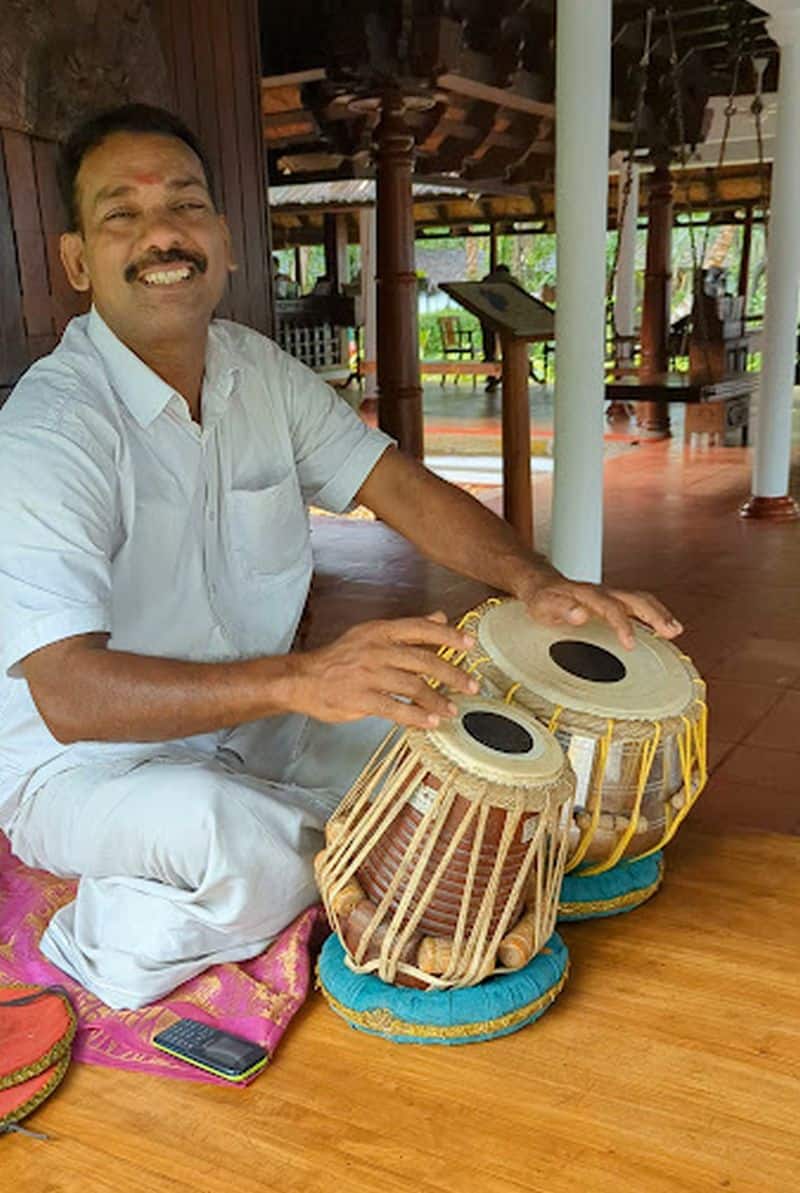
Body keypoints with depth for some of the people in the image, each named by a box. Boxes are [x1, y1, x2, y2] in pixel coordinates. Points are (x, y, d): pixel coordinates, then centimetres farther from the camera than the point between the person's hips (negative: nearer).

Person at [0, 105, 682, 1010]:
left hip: (246, 727, 7)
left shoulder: (261, 371, -2)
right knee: (257, 849, -33)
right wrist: (298, 681, -47)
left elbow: (400, 488, -5)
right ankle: (108, 942, -1)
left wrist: (532, 580, -24)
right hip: (85, 764, -6)